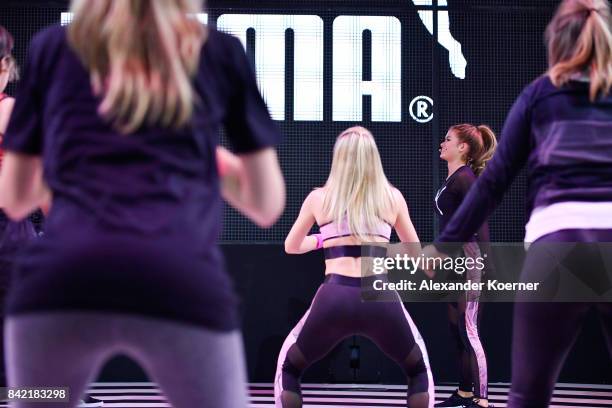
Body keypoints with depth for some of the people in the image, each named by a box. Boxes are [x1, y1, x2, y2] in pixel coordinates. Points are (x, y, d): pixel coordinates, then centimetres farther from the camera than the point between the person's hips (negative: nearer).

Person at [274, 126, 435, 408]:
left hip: (335, 299, 0)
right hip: (381, 298, 0)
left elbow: (291, 247, 29)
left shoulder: (319, 198, 13)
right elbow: (415, 251, 26)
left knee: (289, 367, 24)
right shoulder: (392, 197, 13)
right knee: (418, 369, 26)